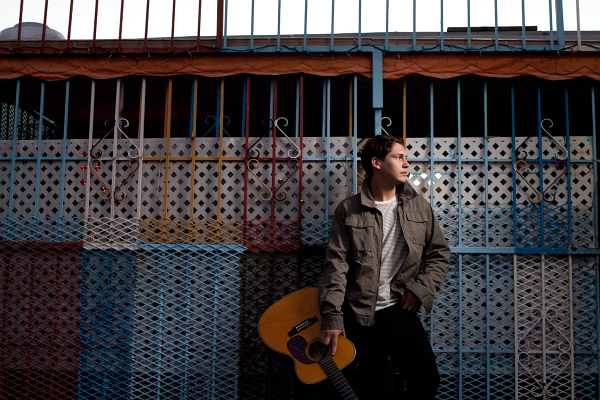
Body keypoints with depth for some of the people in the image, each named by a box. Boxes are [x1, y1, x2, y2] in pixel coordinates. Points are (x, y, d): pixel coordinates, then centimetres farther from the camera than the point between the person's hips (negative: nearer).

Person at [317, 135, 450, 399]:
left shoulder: (419, 206, 9)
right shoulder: (348, 210, 1)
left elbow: (439, 253, 14)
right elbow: (336, 265, -4)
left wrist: (421, 289, -2)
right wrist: (332, 317, -13)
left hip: (400, 310, 2)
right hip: (360, 316, -2)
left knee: (426, 378, -14)